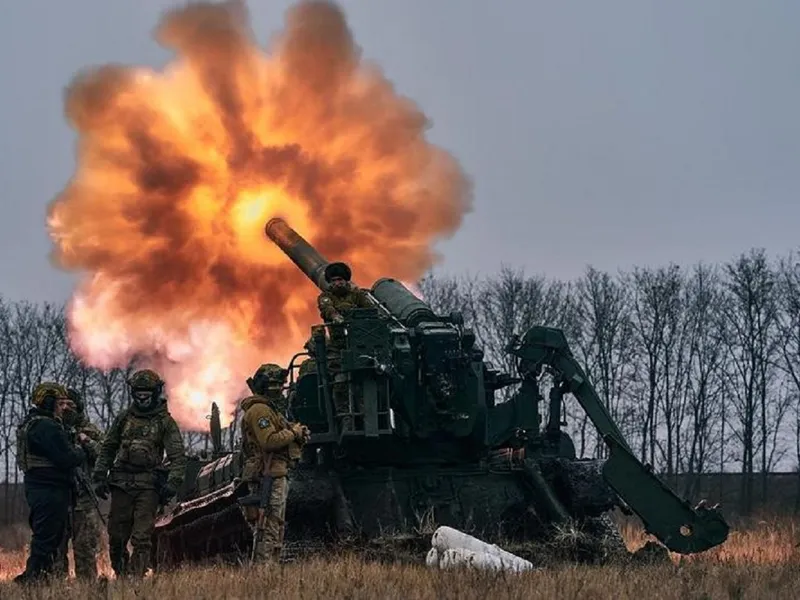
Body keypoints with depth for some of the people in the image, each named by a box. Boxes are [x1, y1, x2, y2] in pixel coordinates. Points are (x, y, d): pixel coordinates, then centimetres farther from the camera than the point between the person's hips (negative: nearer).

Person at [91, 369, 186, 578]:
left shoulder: (165, 422, 1)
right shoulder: (124, 418, 11)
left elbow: (178, 456, -2)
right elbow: (107, 449, 16)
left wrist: (172, 483, -14)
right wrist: (99, 477, 9)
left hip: (148, 487, -3)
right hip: (121, 483, 3)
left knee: (141, 538, -9)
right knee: (116, 537, 5)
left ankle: (137, 577, -9)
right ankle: (120, 575, 19)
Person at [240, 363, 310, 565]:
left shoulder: (269, 409, 23)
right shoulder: (259, 410, -12)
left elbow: (282, 440, 24)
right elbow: (269, 440, -24)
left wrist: (299, 436, 5)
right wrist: (293, 432, -12)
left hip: (276, 476, 11)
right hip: (267, 477, -11)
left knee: (276, 528, 14)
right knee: (268, 528, -12)